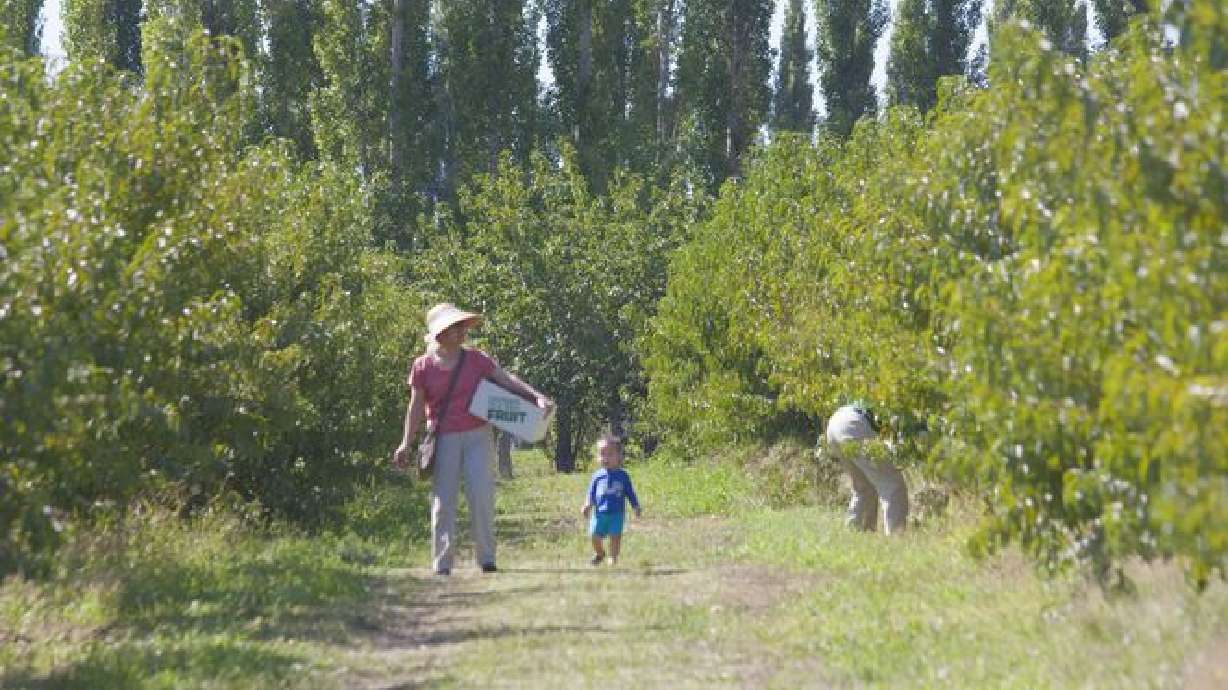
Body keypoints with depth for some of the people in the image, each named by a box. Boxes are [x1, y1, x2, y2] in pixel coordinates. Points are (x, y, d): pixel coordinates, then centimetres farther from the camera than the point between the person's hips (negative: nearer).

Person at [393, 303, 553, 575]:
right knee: (443, 500, -1)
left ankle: (487, 560, 4)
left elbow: (506, 379, 0)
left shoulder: (476, 359, 4)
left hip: (478, 437, 1)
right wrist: (406, 444, 3)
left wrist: (537, 396, -13)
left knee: (482, 497, -6)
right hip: (444, 440, -1)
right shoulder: (423, 367, 0)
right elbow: (416, 407, 5)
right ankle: (442, 564, 4)